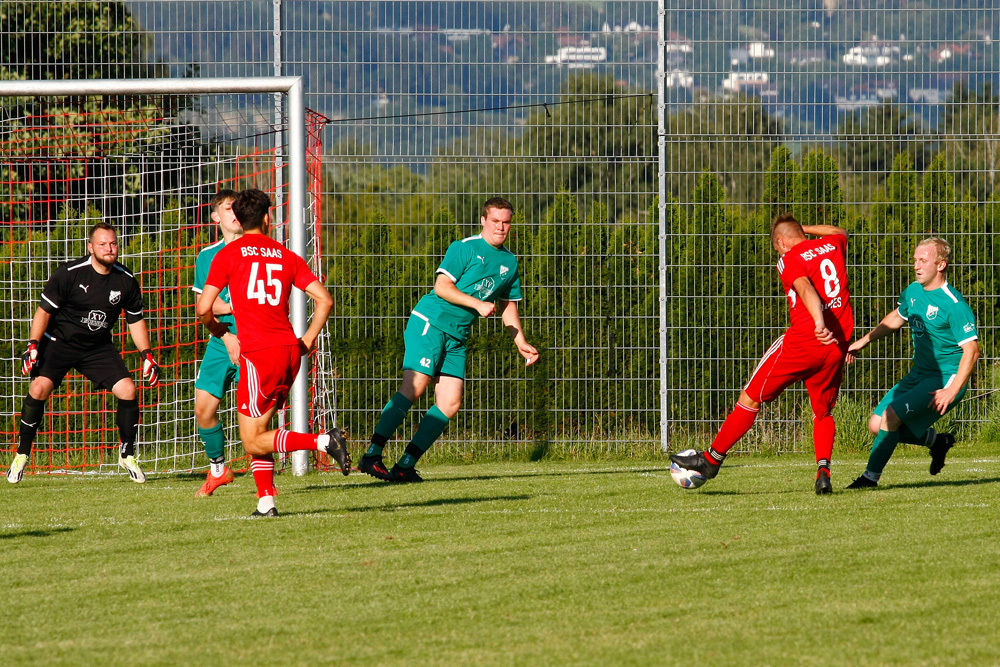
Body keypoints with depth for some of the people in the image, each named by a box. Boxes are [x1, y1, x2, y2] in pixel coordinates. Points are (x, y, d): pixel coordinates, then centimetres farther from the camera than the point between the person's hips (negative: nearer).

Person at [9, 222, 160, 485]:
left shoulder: (126, 280, -4)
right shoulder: (69, 273, -17)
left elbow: (135, 320, 9)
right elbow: (44, 310, -10)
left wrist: (147, 355, 3)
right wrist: (32, 345, -17)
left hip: (99, 347, 3)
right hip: (59, 342, -3)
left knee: (128, 391, -11)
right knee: (39, 388, -22)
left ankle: (127, 454, 9)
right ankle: (22, 455, -8)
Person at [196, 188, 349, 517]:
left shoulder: (228, 254, 1)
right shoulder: (287, 256, 11)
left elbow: (204, 308, -4)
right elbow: (324, 299, 5)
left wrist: (223, 334, 15)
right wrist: (307, 340, 16)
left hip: (258, 354, -5)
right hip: (289, 349, 5)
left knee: (253, 440, -3)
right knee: (257, 430, 17)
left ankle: (323, 441, -20)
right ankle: (265, 501, 8)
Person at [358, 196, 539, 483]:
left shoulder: (510, 261, 16)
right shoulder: (464, 248, -6)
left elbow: (508, 306, 26)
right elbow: (441, 286, -13)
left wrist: (521, 343, 19)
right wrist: (477, 304, -19)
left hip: (457, 337, 7)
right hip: (430, 322, -7)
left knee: (450, 404, -5)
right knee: (414, 388, -18)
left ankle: (406, 465, -1)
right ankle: (372, 456, -17)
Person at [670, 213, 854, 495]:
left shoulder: (789, 260, -3)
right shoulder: (832, 245, 15)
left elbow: (805, 289, -23)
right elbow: (840, 233, 41)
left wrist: (819, 323, -38)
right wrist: (803, 228, 39)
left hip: (803, 338, -6)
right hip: (838, 345, 6)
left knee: (751, 398, 6)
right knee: (823, 411, 18)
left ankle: (711, 459, 13)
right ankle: (823, 472, -5)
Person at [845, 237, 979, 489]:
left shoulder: (953, 305, -18)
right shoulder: (913, 291, 7)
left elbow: (971, 351, -21)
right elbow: (896, 318, 29)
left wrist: (952, 391, -29)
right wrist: (864, 341, 27)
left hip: (946, 379, -9)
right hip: (918, 375, 9)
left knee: (891, 415, -23)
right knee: (877, 424, 1)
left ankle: (871, 476, -12)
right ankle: (937, 440, 18)